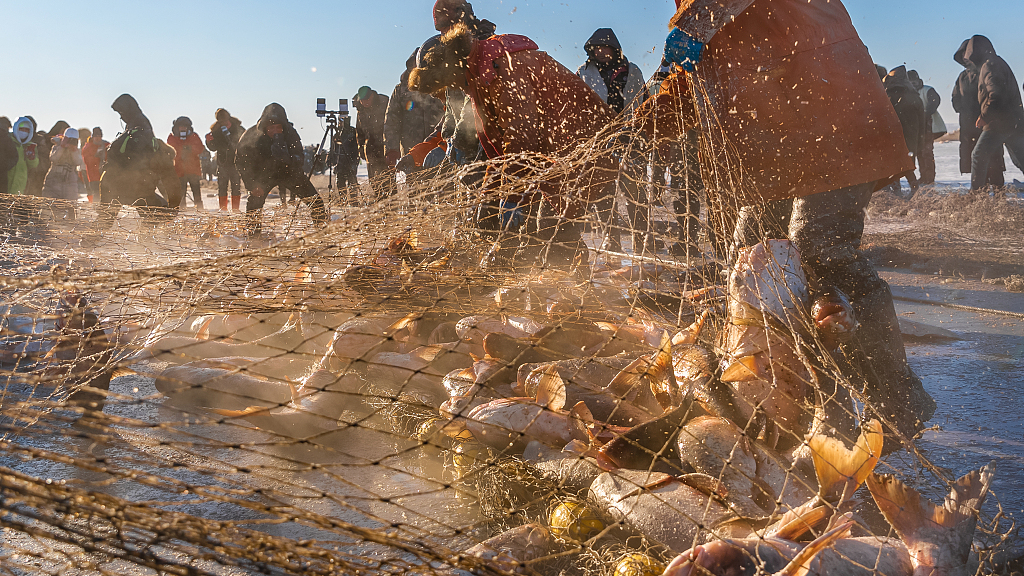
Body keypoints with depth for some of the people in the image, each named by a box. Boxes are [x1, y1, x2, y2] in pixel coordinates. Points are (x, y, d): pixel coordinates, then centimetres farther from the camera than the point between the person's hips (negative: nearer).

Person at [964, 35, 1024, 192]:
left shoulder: (989, 66, -12)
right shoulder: (999, 63, 20)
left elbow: (996, 96, -22)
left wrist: (983, 117, -16)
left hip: (999, 122, -10)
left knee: (979, 156, -6)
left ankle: (976, 192, -6)